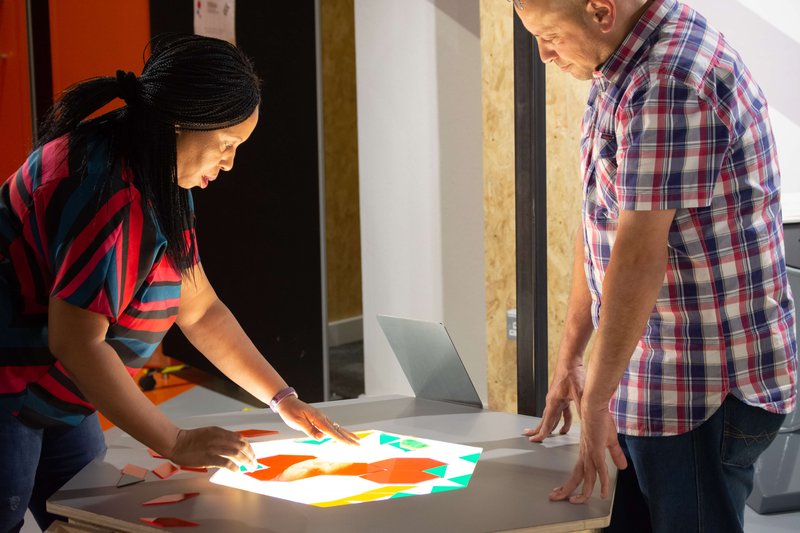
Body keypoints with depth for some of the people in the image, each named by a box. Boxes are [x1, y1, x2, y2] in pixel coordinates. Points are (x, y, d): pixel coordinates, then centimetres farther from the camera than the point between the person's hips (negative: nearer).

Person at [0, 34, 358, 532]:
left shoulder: (160, 184, 6)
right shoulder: (109, 191, -27)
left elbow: (200, 309, 12)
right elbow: (75, 342, -30)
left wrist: (283, 398, 4)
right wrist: (176, 443, -25)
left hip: (55, 398, 10)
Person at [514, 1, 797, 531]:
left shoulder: (671, 86, -23)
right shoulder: (623, 75, 9)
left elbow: (638, 259, -24)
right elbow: (600, 228, 14)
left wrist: (595, 401, -17)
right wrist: (569, 359, 16)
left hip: (709, 389, -9)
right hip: (656, 385, 9)